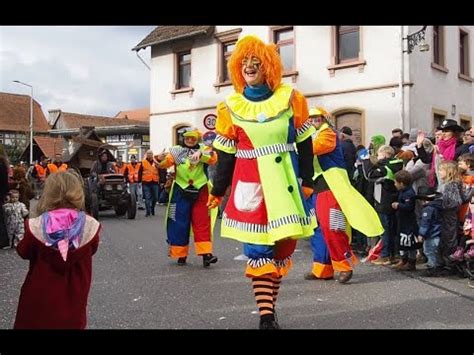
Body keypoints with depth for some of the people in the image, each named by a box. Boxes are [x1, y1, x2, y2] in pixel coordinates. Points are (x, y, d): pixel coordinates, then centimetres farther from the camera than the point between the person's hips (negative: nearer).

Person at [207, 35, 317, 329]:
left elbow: (304, 143, 7)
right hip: (249, 183, -1)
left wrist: (307, 181, 4)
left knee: (284, 244, 5)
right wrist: (218, 191, 8)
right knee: (258, 248, -5)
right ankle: (266, 317, 1)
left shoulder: (291, 99, 3)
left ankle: (269, 309, 20)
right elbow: (226, 154, 7)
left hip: (285, 181, 1)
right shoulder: (230, 107, 3)